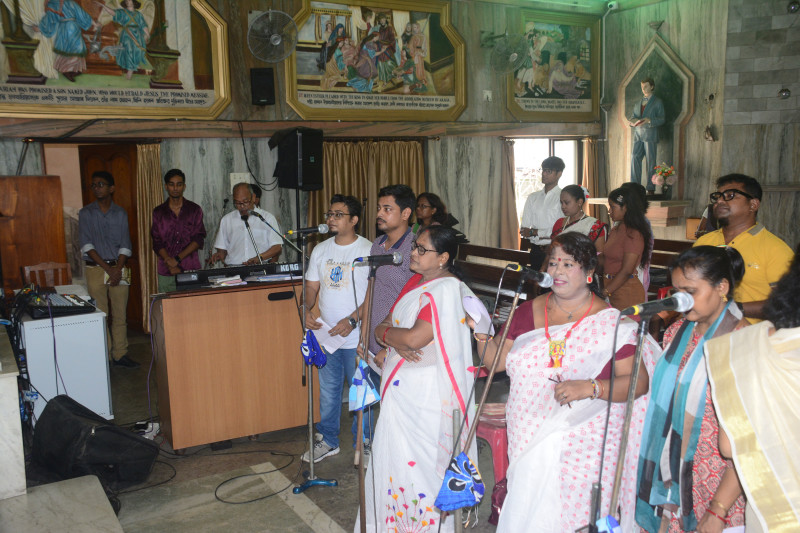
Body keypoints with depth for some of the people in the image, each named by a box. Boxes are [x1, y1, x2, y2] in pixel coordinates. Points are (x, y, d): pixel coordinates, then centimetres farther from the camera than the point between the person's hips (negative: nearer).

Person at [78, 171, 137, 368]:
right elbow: (87, 246, -5)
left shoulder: (120, 213, 9)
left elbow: (125, 246, 4)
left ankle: (120, 354, 12)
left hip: (118, 268, 2)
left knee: (120, 315, 4)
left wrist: (118, 270, -10)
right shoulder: (86, 213, 3)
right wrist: (108, 269, -12)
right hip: (95, 269, -2)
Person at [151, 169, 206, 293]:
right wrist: (170, 265, -11)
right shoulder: (158, 212, 11)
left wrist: (177, 259, -10)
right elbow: (157, 243, 4)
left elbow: (199, 239, 1)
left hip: (191, 270, -1)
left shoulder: (194, 210, 9)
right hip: (166, 273, 1)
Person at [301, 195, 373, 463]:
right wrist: (307, 310, -7)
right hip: (325, 334, 5)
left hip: (356, 337, -5)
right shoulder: (320, 250, 8)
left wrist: (352, 320, -21)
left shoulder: (368, 250, -9)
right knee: (328, 389, 15)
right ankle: (328, 441, 32)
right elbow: (312, 286, 12)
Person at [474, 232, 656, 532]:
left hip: (585, 444, -3)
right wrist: (483, 335, -9)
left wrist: (590, 388, -23)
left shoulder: (611, 322, -7)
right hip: (529, 437, 3)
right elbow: (497, 360, 10)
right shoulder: (529, 311, 6)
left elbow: (638, 382, -10)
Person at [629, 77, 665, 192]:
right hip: (638, 134, 4)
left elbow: (661, 119, -1)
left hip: (650, 135, -4)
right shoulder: (638, 102, 21)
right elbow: (633, 115, 22)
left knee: (650, 161, -4)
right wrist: (631, 121, -2)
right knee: (634, 157, -9)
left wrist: (649, 120, -19)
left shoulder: (657, 102, 6)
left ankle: (650, 188, -1)